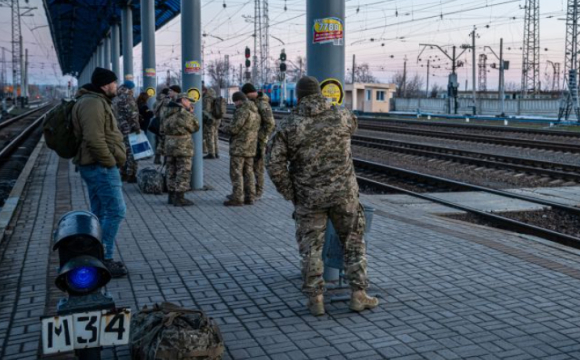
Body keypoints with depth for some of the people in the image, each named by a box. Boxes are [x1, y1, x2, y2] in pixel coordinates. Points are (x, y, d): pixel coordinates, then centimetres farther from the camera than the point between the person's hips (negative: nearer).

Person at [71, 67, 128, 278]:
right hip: (101, 166, -11)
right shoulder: (93, 103, -15)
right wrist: (110, 162, -19)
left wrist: (112, 161, 16)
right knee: (115, 211, -9)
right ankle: (105, 259, -5)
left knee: (100, 213, 13)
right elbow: (94, 139, -25)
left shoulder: (97, 102, 20)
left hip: (96, 166, 11)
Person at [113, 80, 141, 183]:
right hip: (128, 128, -9)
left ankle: (124, 174, 17)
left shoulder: (116, 99, 18)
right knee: (131, 151, -6)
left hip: (119, 128, 9)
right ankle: (131, 175, -8)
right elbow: (131, 114, -16)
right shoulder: (128, 97, -9)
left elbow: (115, 114, 19)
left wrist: (116, 126, 21)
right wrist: (137, 127, -11)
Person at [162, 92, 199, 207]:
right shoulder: (185, 114, -14)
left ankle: (172, 197, 21)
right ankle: (179, 198, -2)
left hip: (169, 145, 8)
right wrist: (192, 114, 5)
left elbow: (163, 129, 15)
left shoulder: (167, 113, 10)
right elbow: (195, 127, -3)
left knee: (171, 171, 14)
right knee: (183, 172, -2)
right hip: (183, 146, -8)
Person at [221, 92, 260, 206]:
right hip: (251, 147, 9)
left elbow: (234, 128, -19)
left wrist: (225, 128, 2)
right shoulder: (255, 111, 13)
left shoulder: (242, 111, -16)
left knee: (236, 173, -4)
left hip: (239, 147, -9)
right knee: (248, 172, 13)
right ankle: (249, 197, 15)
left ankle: (237, 198, -4)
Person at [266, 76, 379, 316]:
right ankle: (358, 295, 16)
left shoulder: (289, 126, -7)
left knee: (311, 247, 12)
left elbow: (274, 164, -11)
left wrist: (290, 194, 0)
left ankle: (315, 299, 14)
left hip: (309, 196, -1)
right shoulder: (343, 117, -1)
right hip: (344, 192, 1)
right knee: (353, 242, 15)